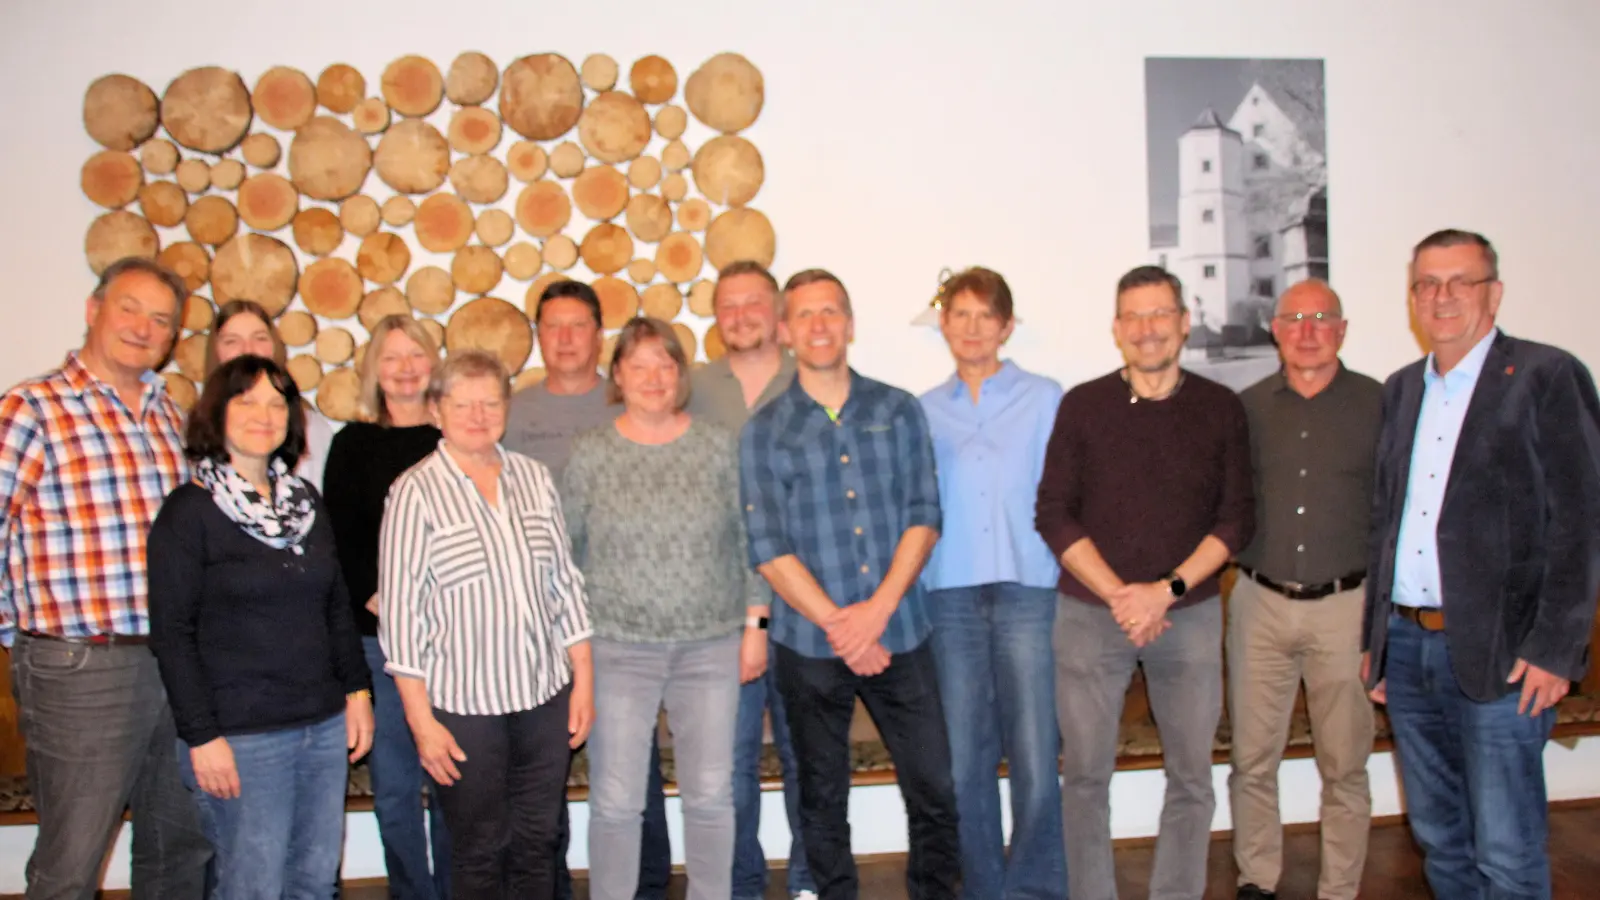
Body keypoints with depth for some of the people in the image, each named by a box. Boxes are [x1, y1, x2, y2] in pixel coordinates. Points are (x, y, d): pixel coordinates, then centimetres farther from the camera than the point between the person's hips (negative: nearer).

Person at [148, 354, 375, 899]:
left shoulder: (305, 500, 10)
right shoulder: (189, 511, -6)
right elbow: (171, 635, -9)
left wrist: (357, 690, 9)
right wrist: (201, 736, -12)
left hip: (325, 725, 5)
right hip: (241, 736, -5)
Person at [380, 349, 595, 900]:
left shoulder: (534, 479, 5)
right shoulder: (416, 493, -8)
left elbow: (566, 585, 9)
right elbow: (400, 611, -9)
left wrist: (583, 680, 8)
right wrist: (421, 719, -10)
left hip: (546, 694, 4)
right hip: (464, 704, -4)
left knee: (539, 843, 15)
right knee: (479, 853, 10)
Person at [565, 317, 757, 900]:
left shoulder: (718, 446, 1)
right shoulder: (590, 453, -1)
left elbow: (747, 542, 5)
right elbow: (568, 552, 4)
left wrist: (754, 626, 2)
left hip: (711, 646, 1)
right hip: (618, 649, -1)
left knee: (711, 794, 9)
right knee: (615, 801, 4)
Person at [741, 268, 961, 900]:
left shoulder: (899, 411, 6)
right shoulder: (764, 431, 1)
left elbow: (924, 516, 0)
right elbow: (768, 547, -5)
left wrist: (878, 609, -12)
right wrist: (839, 625, -12)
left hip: (899, 633, 1)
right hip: (809, 643, -1)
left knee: (935, 793, 5)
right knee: (823, 799, 13)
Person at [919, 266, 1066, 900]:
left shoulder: (1043, 399, 7)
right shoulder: (925, 411, 13)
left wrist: (1073, 580, -4)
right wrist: (907, 589, 3)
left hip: (1027, 591, -2)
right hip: (951, 596, 2)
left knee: (1036, 758, -4)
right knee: (964, 762, 5)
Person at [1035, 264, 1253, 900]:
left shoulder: (1221, 409, 5)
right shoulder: (1082, 406, 2)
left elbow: (1237, 518, 2)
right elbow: (1053, 514, -1)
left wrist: (1166, 590, -11)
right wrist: (1119, 596, -10)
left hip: (1189, 614, 1)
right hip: (1089, 613, -1)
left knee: (1191, 777, 5)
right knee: (1085, 775, 5)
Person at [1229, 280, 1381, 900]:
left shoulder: (1379, 405, 0)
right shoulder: (1247, 407, 5)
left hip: (1344, 605, -1)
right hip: (1260, 603, 2)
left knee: (1344, 765, 8)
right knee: (1252, 758, 8)